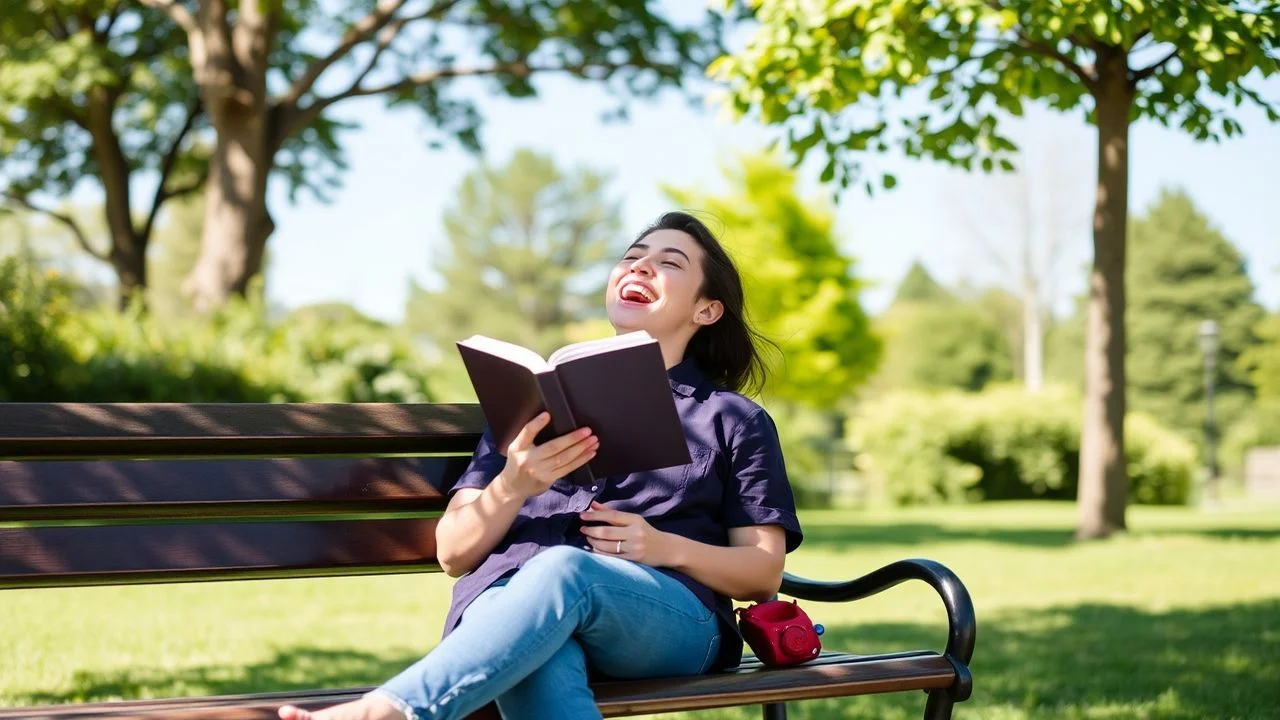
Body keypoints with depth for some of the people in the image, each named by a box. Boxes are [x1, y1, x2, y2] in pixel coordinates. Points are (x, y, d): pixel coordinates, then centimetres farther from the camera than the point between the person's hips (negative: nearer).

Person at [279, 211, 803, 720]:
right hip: (511, 601, 2)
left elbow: (765, 572, 14)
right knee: (541, 663, -41)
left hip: (672, 618, -1)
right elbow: (454, 554, 17)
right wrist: (513, 486, -5)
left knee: (560, 571, -40)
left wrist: (667, 548, -6)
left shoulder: (736, 421, 23)